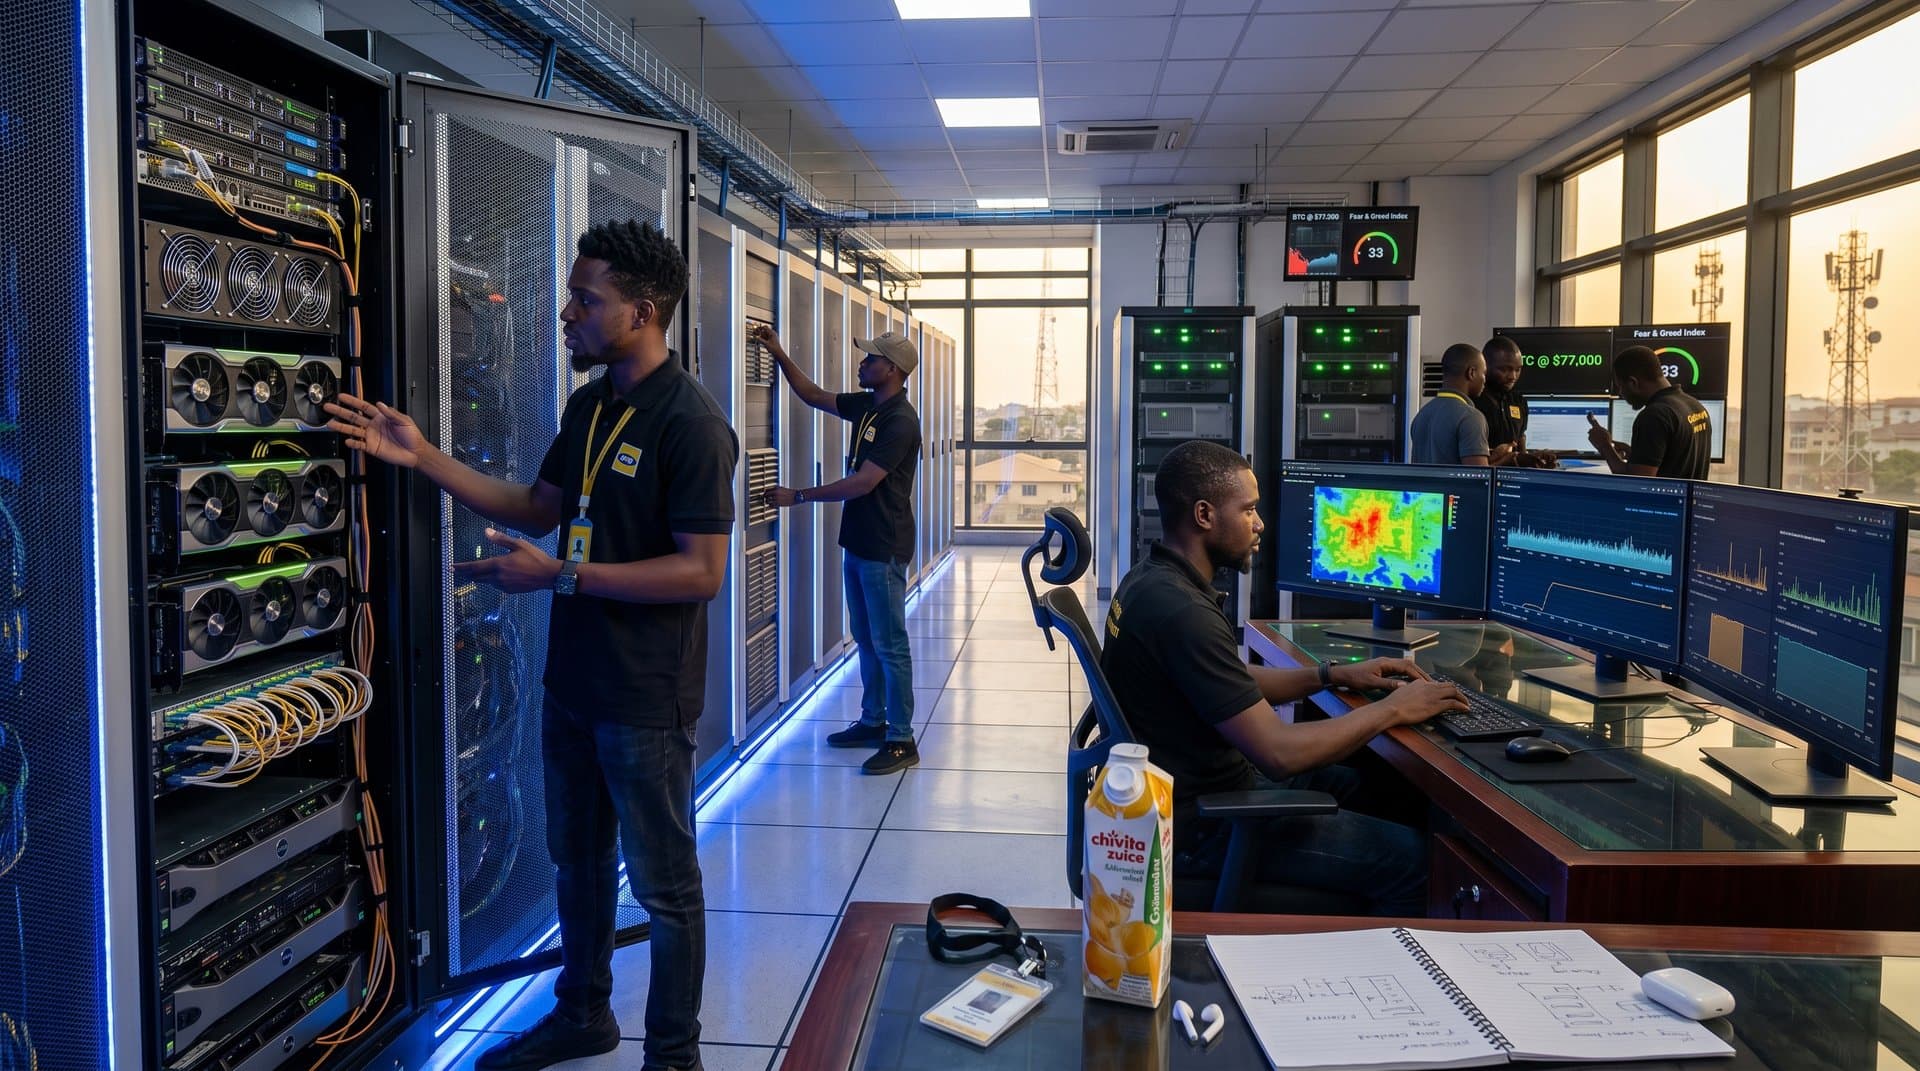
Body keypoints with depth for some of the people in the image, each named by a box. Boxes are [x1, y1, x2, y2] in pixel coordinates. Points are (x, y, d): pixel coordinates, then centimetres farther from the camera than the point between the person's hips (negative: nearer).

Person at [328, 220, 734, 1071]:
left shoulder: (689, 424, -19)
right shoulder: (588, 405, 7)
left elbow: (702, 571, -23)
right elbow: (539, 510, 13)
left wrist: (561, 576, -24)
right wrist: (423, 458, 4)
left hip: (646, 696, -8)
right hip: (572, 679, 9)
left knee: (663, 883, 8)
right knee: (578, 858, 23)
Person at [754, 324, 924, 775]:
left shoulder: (900, 421, -19)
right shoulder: (866, 405, 9)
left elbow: (862, 482, -23)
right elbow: (813, 395, 21)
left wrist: (798, 496, -17)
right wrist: (779, 354, 9)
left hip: (884, 549, -10)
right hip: (858, 543, 10)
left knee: (890, 644, -4)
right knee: (866, 638, 17)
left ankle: (901, 741, 2)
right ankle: (872, 721, 29)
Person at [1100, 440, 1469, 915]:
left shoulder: (1152, 578, 4)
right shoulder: (1181, 611, -28)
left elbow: (1237, 684, 17)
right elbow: (1279, 753, -27)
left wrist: (1335, 675, 7)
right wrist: (1393, 709, -14)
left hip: (1196, 786, 10)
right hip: (1197, 828, -10)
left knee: (1361, 787, 22)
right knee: (1407, 856, -10)